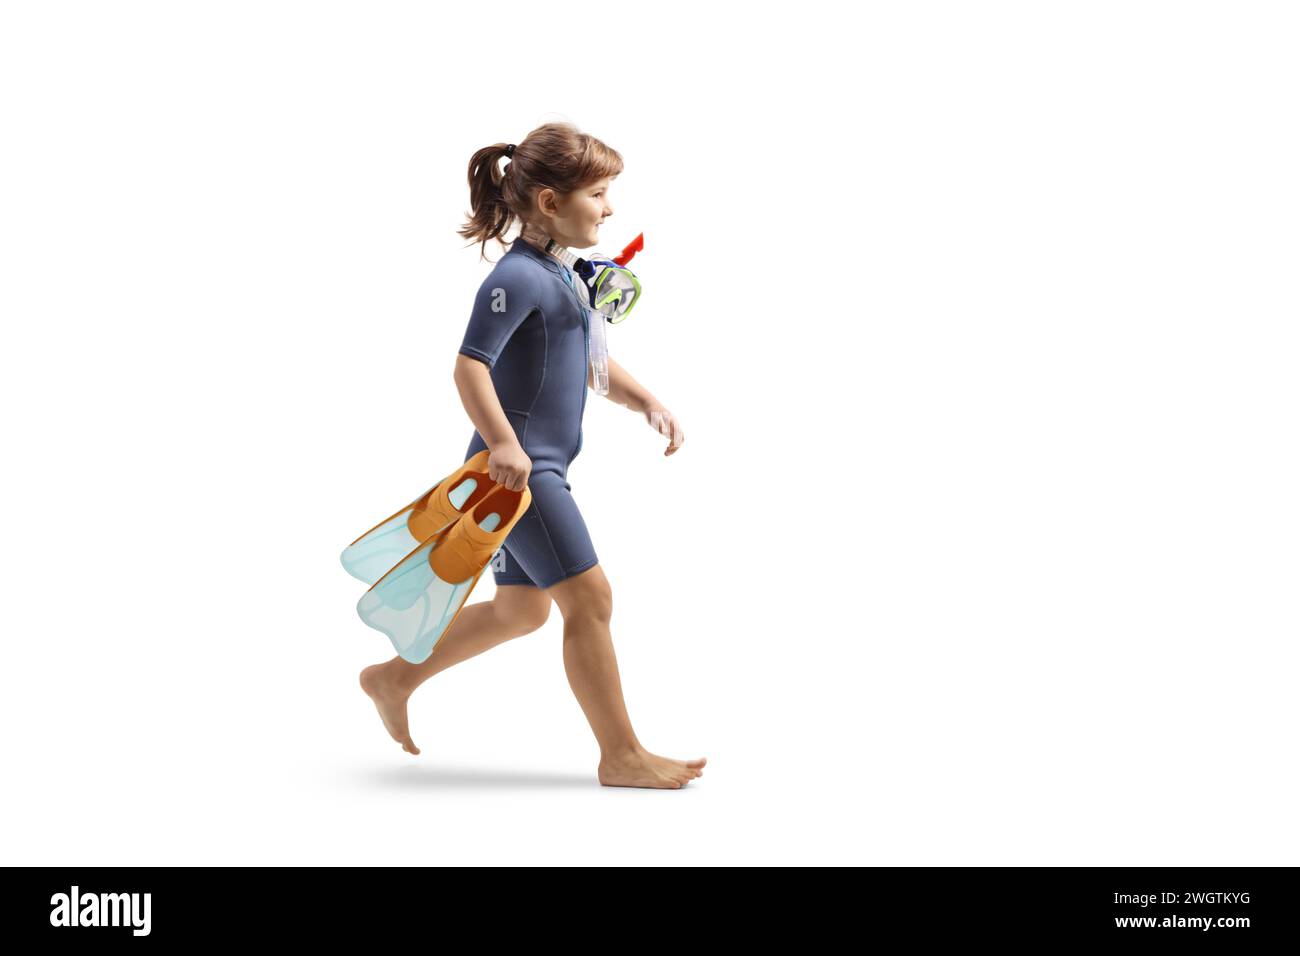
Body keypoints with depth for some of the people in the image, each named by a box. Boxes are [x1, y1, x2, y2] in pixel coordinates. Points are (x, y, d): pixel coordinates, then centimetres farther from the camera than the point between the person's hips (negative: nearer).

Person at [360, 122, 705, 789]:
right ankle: (622, 756, 3)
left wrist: (648, 405, 12)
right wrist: (502, 443, -33)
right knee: (589, 597, -7)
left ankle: (393, 678, 32)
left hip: (537, 467, 11)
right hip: (516, 466, -11)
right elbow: (470, 365, -23)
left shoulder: (559, 275, 16)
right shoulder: (518, 276, -15)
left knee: (521, 609, 18)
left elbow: (593, 363, 25)